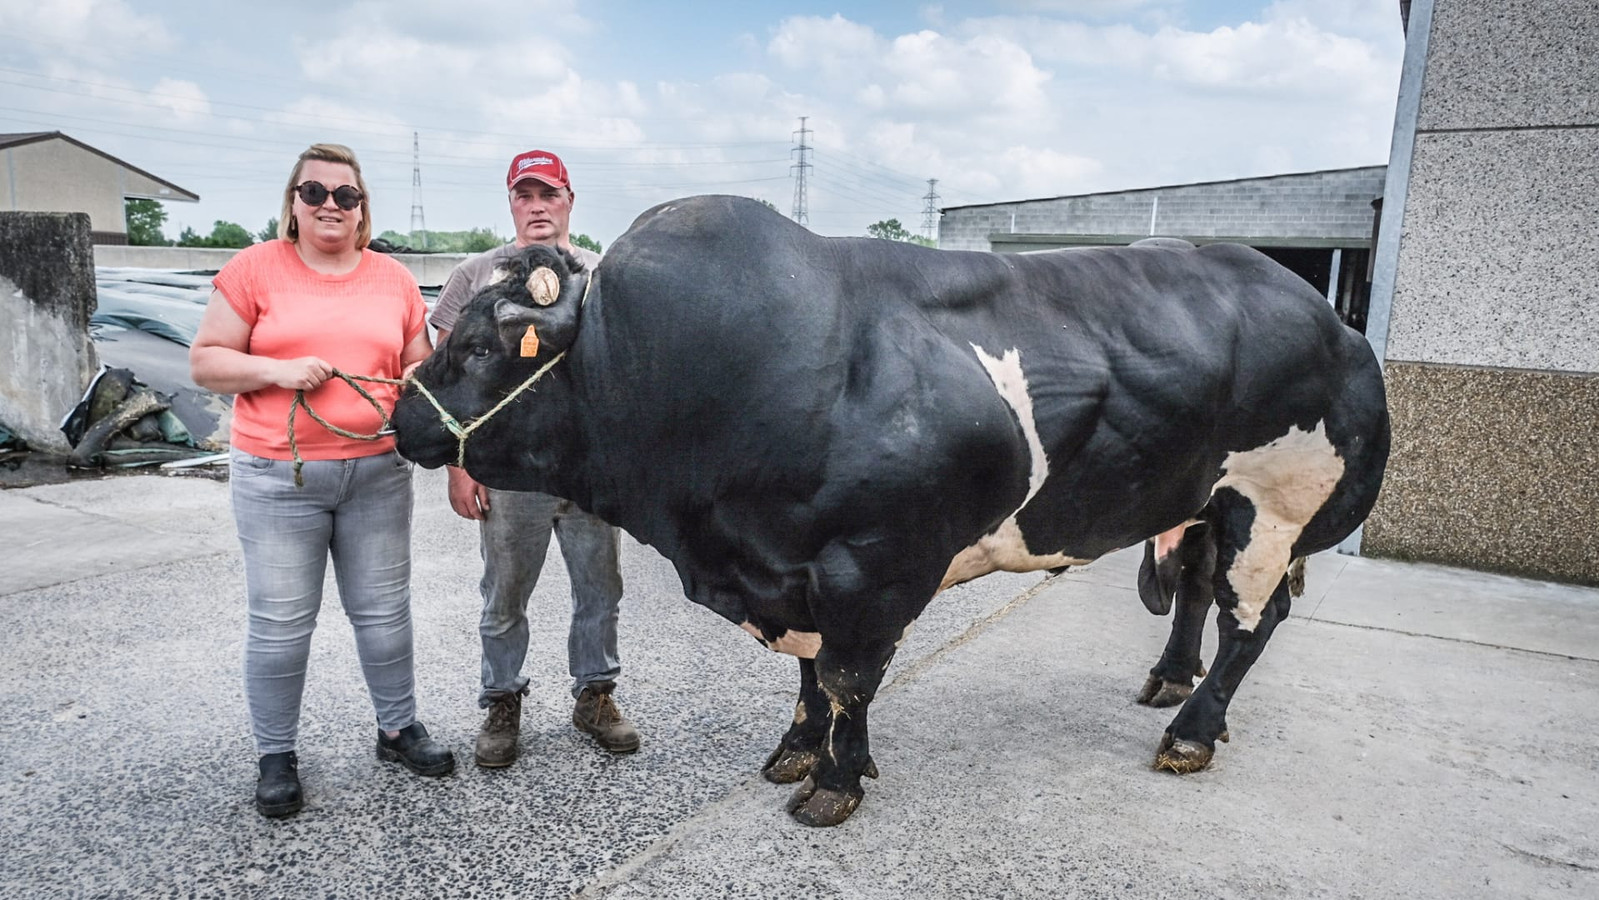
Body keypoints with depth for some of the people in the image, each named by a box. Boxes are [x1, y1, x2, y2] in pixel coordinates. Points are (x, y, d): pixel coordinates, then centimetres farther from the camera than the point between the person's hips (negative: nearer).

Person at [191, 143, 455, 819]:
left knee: (384, 611, 11)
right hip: (276, 477, -2)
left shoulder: (394, 280, 8)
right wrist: (279, 370, -16)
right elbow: (205, 362, 0)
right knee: (281, 623, 3)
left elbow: (420, 367, 15)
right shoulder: (255, 268, 0)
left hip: (377, 472, 3)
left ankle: (398, 728, 29)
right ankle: (276, 758, 21)